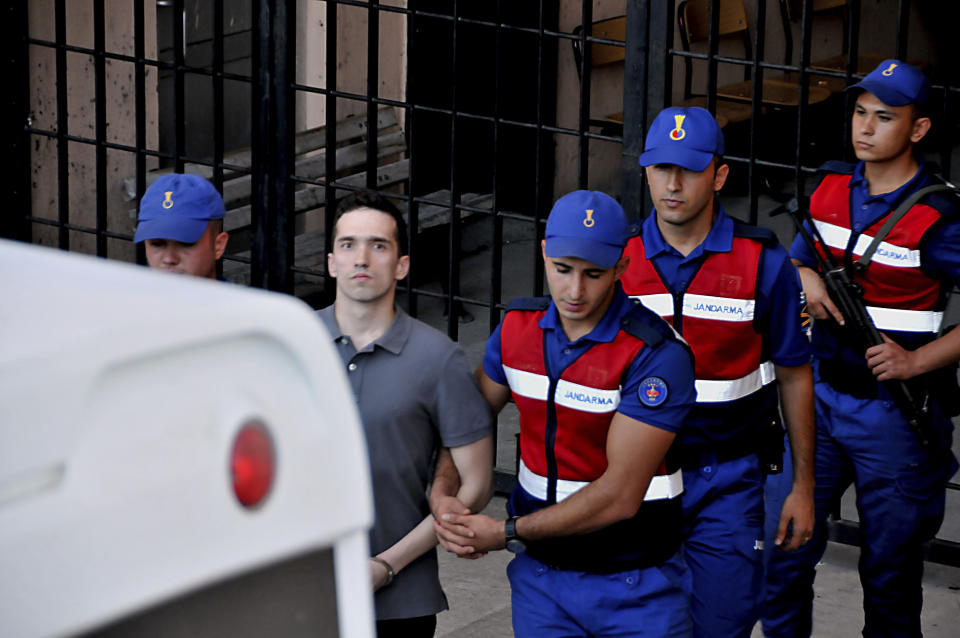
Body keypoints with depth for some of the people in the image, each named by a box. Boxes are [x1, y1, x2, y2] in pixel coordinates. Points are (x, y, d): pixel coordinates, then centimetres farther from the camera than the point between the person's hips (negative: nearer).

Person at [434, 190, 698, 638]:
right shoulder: (517, 329, 0)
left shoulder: (656, 355, -20)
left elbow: (621, 495, -22)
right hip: (540, 576, 4)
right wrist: (446, 505, -9)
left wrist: (507, 534, -19)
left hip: (635, 587, -4)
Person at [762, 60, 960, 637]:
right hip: (821, 394, 5)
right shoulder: (832, 188, 5)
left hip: (895, 411, -5)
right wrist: (805, 279, -2)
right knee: (785, 550, 6)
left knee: (890, 573, 6)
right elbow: (796, 259, 21)